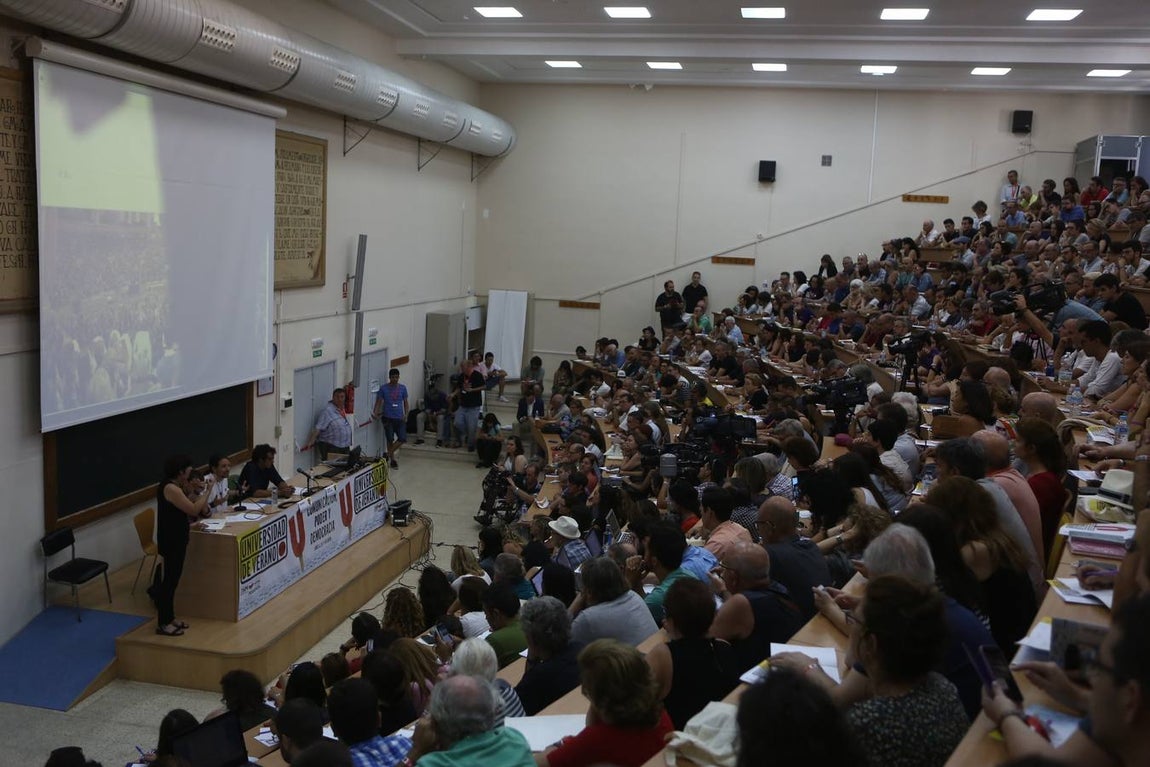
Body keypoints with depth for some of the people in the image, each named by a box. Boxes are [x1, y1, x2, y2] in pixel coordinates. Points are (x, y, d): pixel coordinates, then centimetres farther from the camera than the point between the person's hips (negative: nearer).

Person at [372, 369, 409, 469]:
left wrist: (406, 414, -3)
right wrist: (375, 413, -16)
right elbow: (378, 402, -1)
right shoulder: (383, 388, -1)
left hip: (400, 418, 2)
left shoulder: (403, 388, 6)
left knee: (403, 439, -6)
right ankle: (392, 460, 18)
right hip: (388, 418, -2)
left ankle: (389, 453, 16)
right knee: (390, 440, 2)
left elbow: (405, 402, 11)